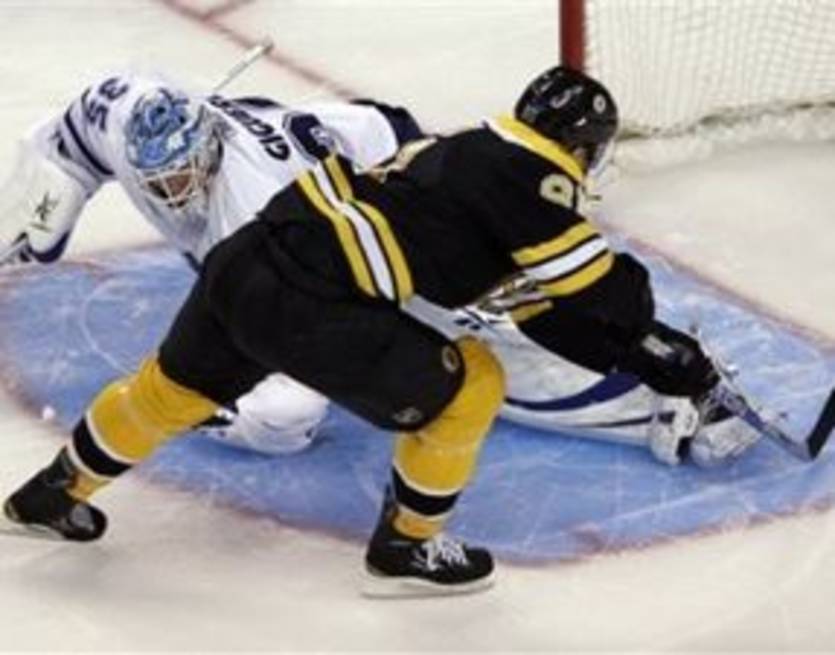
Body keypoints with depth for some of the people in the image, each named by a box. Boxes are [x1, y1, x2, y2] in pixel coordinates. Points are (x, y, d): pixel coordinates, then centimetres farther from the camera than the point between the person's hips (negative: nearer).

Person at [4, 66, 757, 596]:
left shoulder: (471, 157, 22)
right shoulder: (525, 172, -5)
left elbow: (547, 302, 25)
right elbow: (597, 284, -4)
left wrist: (635, 347, 25)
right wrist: (661, 350, 14)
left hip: (249, 259, 9)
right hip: (305, 303, -9)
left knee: (177, 386, 32)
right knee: (465, 388, 5)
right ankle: (407, 548, 20)